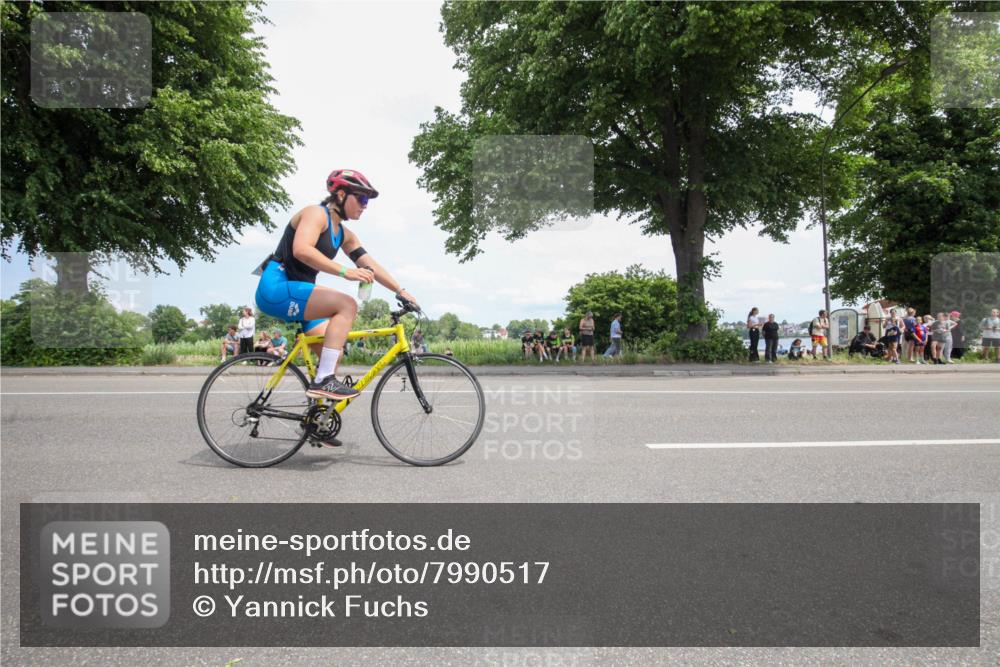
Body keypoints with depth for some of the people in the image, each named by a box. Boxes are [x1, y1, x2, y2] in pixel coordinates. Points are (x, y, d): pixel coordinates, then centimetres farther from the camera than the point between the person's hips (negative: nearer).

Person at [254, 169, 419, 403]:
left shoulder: (345, 235, 16)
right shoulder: (316, 213, -9)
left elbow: (371, 266, 12)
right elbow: (301, 250, -27)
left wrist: (401, 291, 2)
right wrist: (344, 272, -33)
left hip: (296, 296, 9)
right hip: (277, 287, -9)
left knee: (334, 352, 4)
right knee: (347, 304, -24)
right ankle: (323, 381, -26)